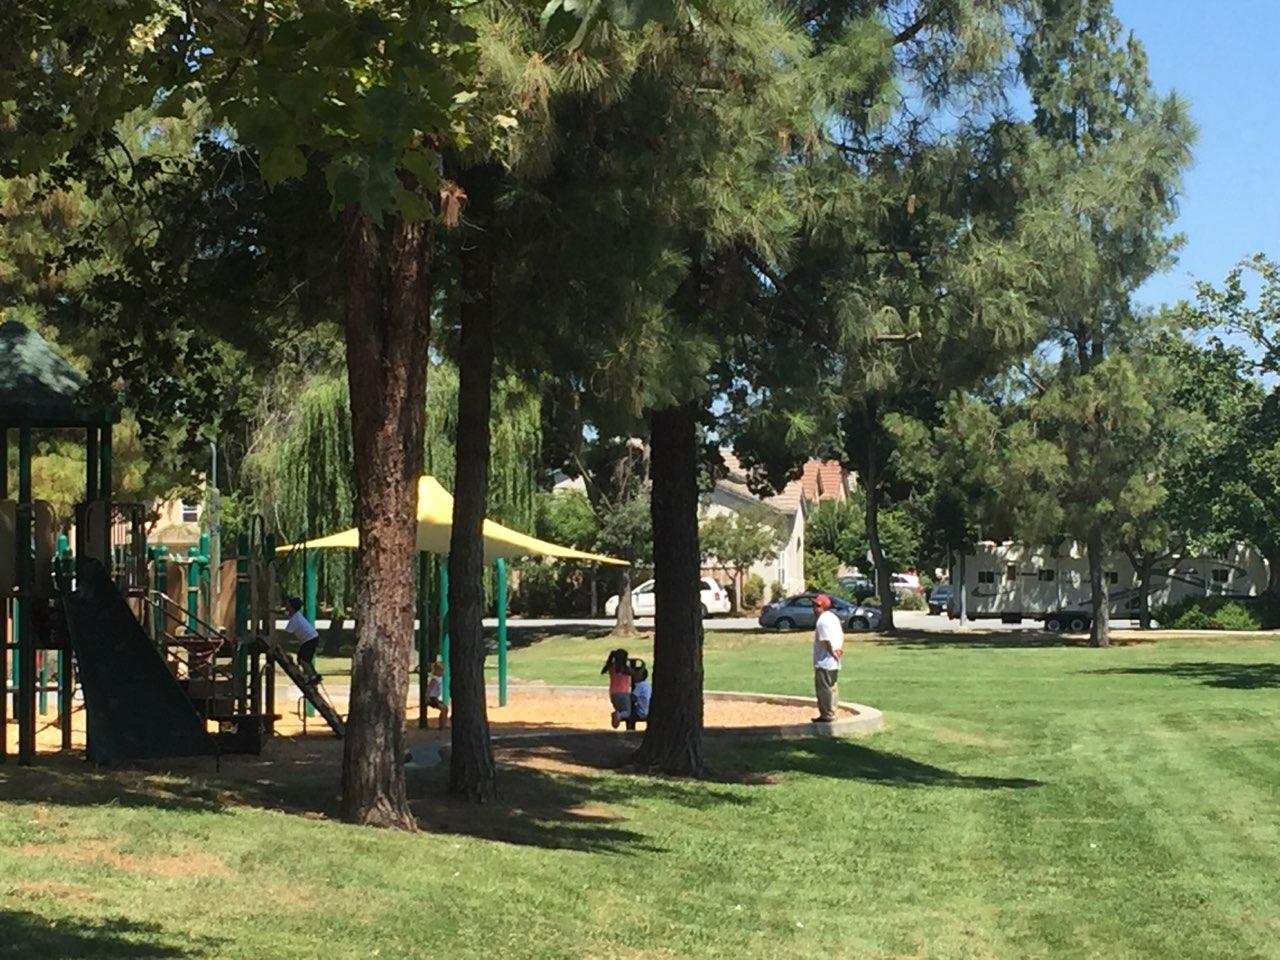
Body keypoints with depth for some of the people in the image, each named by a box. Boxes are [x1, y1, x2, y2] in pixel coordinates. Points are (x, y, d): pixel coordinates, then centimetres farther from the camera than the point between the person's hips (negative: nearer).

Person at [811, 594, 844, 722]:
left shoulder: (822, 621, -17)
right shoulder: (833, 617, 14)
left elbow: (826, 640, -22)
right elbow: (841, 635, 14)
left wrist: (832, 653, -14)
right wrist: (840, 648, 4)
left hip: (824, 662, -10)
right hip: (834, 663, 10)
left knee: (824, 688, -4)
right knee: (832, 687, 15)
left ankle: (827, 715, -2)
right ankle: (831, 713, 21)